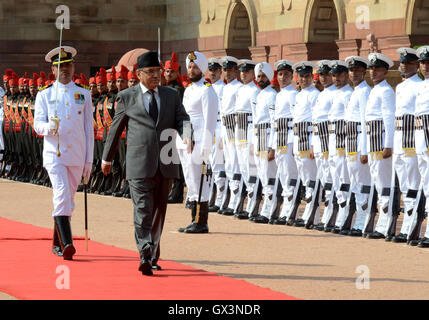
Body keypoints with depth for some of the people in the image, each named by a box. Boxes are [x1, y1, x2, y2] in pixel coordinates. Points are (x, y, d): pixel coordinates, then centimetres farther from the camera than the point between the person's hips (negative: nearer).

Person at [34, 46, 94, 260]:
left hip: (77, 156, 3)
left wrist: (89, 160, 6)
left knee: (68, 199, 10)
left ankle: (57, 243, 25)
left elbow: (89, 129, 9)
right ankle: (66, 244, -24)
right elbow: (37, 124, -2)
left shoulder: (84, 95, 9)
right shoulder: (44, 95, 5)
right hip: (54, 154, -3)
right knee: (62, 196, -18)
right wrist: (49, 126, -26)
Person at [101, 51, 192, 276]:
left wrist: (187, 136, -20)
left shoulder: (171, 96, 12)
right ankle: (145, 257, -21)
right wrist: (107, 158, 17)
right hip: (139, 165, -4)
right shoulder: (127, 97, 4)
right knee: (143, 211, -14)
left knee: (158, 213, 11)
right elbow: (115, 129, 12)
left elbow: (182, 120, 4)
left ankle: (153, 257, 22)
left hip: (165, 164, 4)